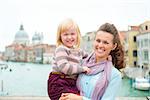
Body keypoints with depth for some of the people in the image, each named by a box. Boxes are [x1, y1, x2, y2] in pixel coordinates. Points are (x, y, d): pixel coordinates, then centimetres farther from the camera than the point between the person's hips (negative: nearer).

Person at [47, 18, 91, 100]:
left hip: (72, 84, 8)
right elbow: (63, 67, -26)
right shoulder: (61, 50, -11)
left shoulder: (78, 51, 15)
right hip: (59, 84, -8)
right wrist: (82, 68, -18)